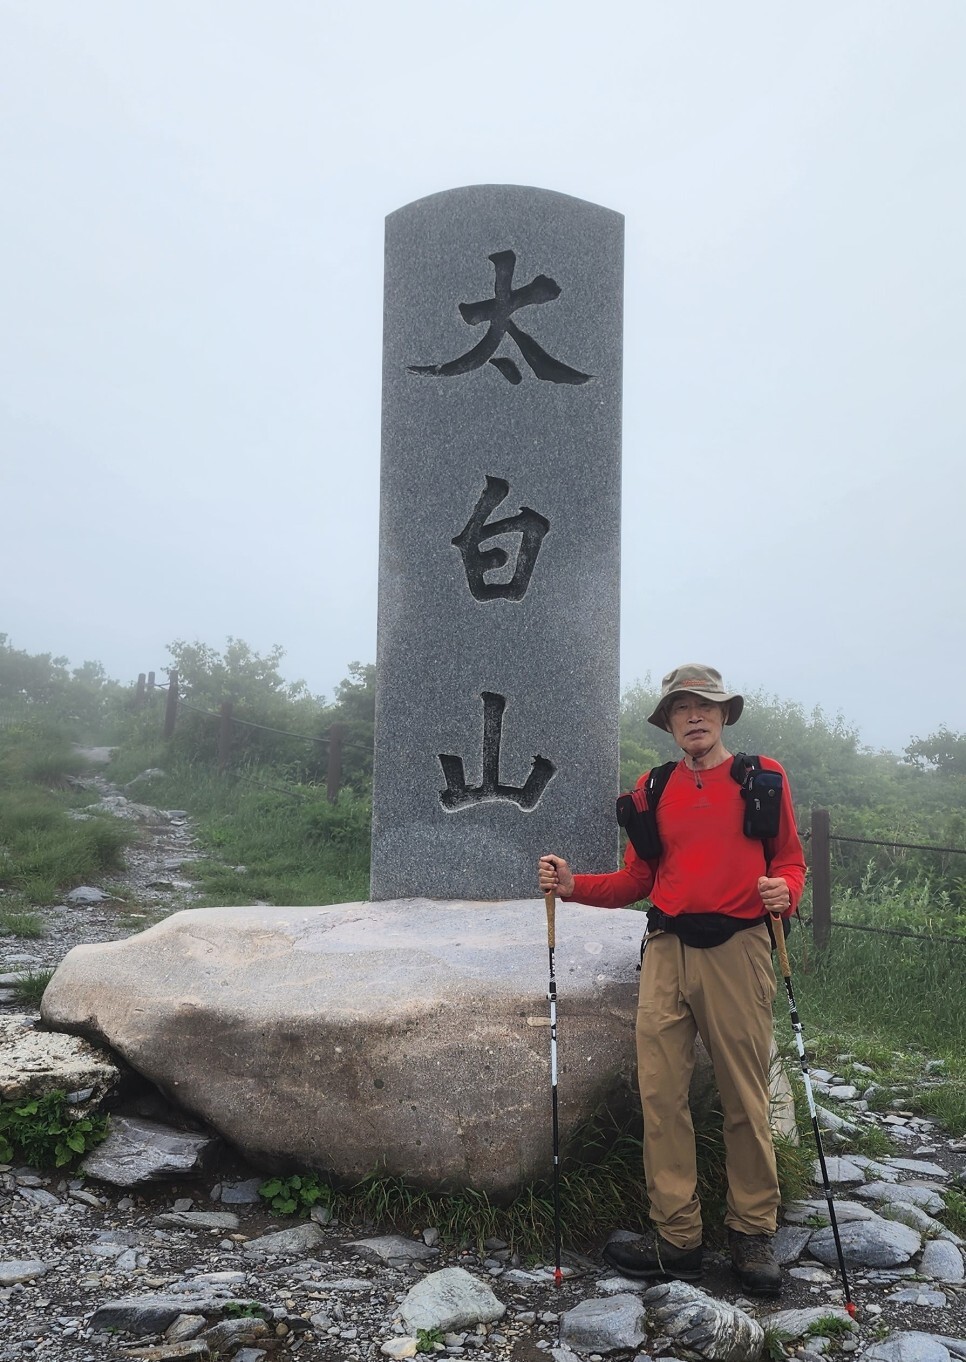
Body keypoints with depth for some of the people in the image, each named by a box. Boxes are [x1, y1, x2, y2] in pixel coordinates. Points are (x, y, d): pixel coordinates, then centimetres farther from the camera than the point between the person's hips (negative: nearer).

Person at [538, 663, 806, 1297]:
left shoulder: (763, 777, 6)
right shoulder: (653, 788, 15)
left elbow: (791, 860, 7)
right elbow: (636, 881, 16)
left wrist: (784, 890, -15)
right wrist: (572, 883, 2)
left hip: (736, 949, -3)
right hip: (667, 952, 3)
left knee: (746, 1098, 2)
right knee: (661, 1094, 0)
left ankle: (754, 1232, 19)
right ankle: (678, 1236, 11)